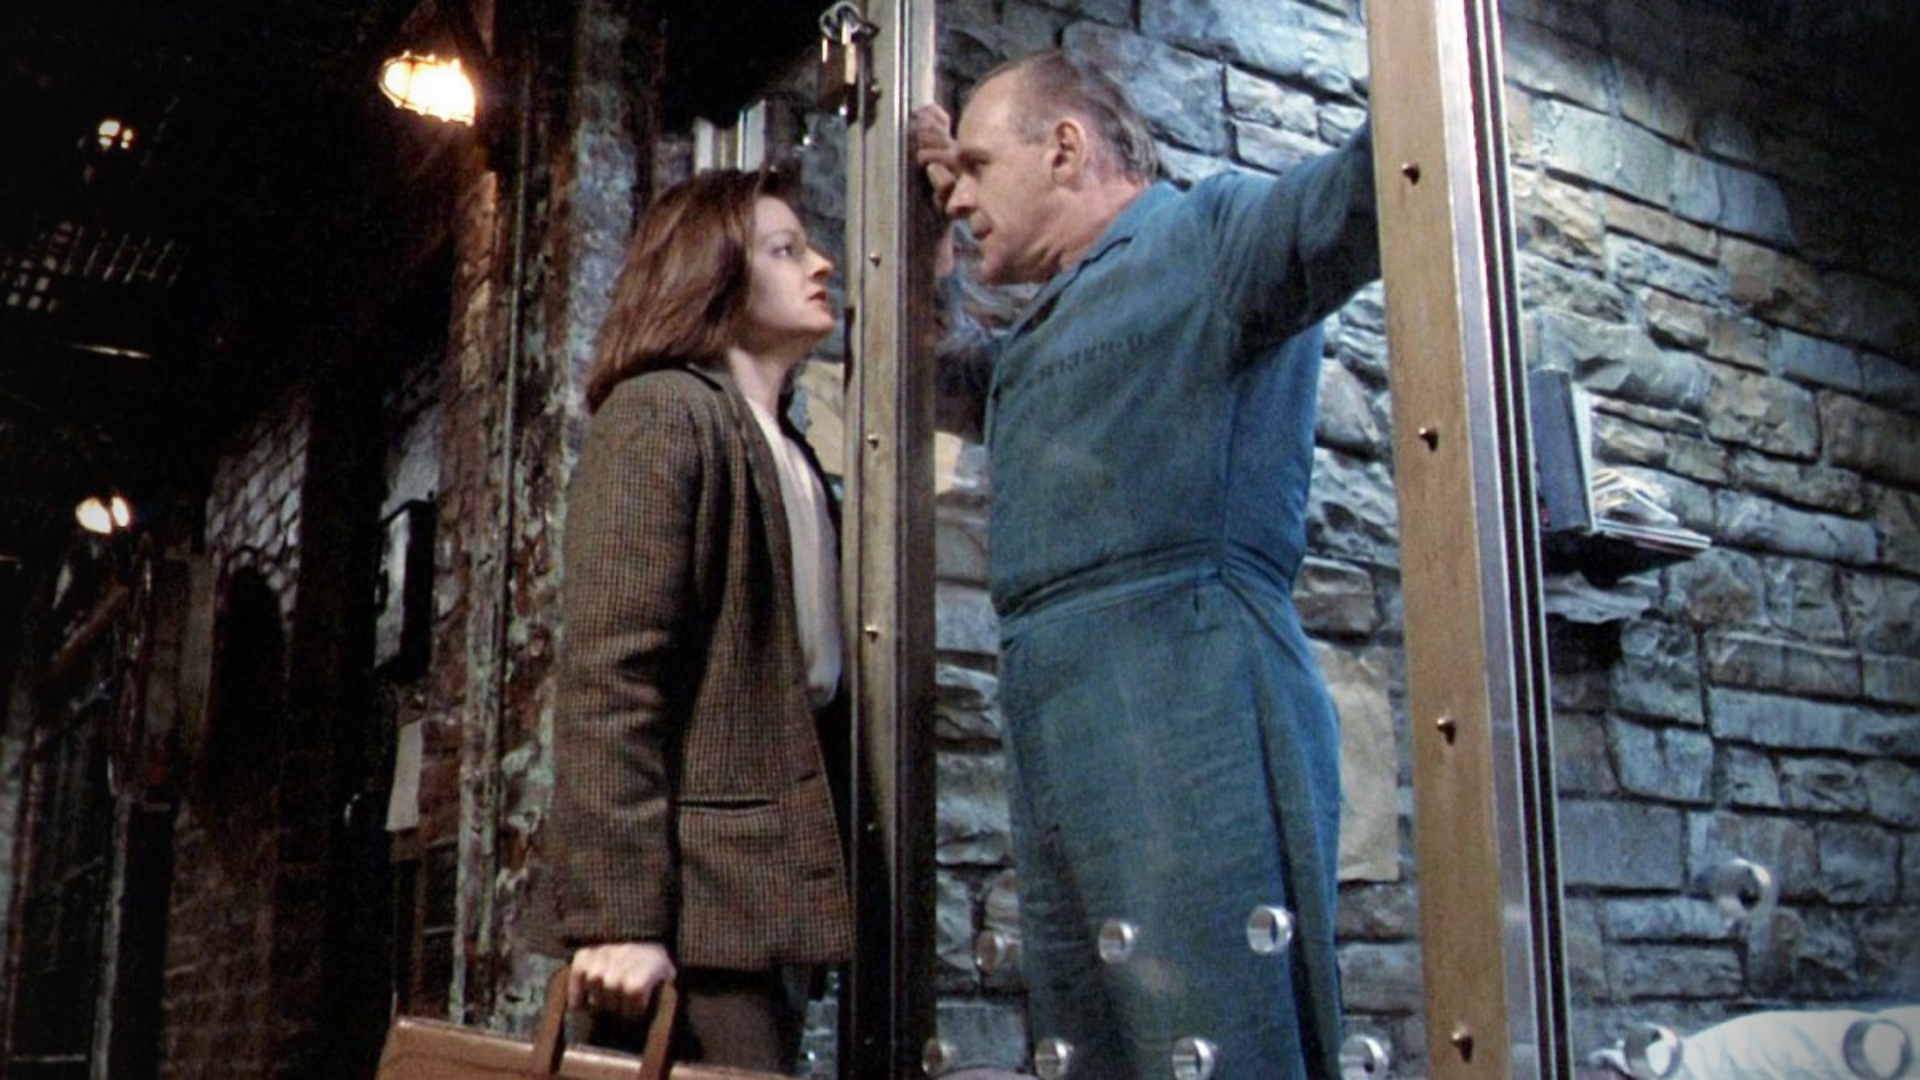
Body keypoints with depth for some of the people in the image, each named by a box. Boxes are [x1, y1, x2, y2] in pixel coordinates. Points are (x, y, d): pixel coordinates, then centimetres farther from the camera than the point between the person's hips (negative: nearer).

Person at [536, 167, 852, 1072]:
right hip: (698, 897, -8)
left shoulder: (791, 459, 22)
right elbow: (606, 676, -14)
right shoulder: (659, 414, -3)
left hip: (775, 894, 8)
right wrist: (615, 914, -20)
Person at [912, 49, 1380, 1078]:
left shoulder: (1208, 231, 4)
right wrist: (937, 202, 43)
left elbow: (1349, 196, -15)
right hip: (1062, 746, 9)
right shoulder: (1049, 324, 30)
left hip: (1188, 712, -9)